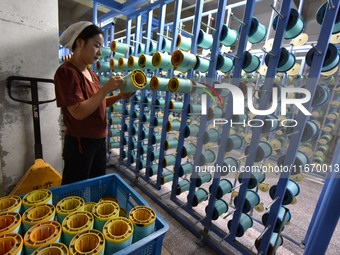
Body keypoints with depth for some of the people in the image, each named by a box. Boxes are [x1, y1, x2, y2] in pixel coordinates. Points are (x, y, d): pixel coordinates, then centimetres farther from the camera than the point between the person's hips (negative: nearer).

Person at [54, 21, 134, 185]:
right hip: (79, 143, -8)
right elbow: (78, 112, -24)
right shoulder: (66, 72, -16)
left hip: (99, 140, 8)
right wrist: (106, 89, -23)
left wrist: (120, 96, -2)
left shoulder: (90, 73, 10)